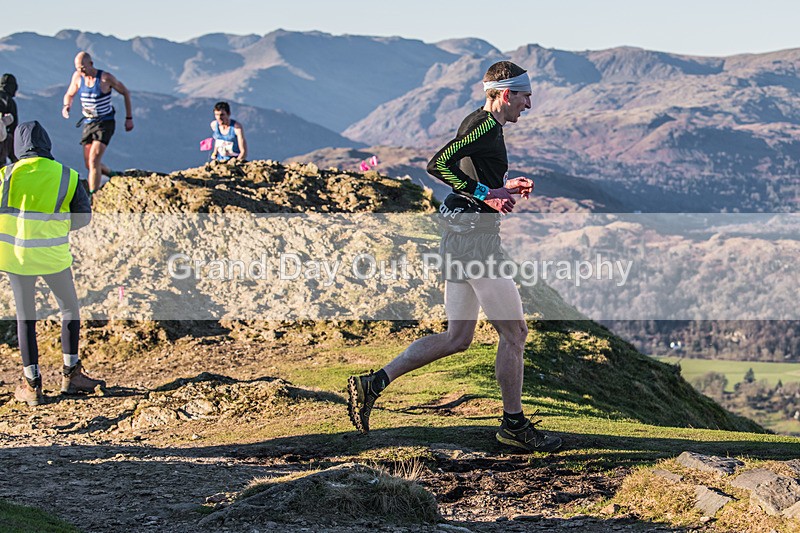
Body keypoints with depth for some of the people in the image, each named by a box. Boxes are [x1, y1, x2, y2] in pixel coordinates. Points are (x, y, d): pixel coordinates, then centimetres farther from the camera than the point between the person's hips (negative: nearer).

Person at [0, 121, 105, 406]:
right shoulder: (67, 176, -5)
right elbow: (84, 216, 1)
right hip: (54, 255, 0)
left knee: (25, 317, 11)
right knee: (70, 308, 19)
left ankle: (32, 384, 13)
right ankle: (71, 373, 17)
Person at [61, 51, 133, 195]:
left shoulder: (106, 78, -15)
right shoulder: (77, 77, -2)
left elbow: (125, 93, -3)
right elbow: (69, 94, 13)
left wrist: (129, 118, -2)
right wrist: (66, 106, -11)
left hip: (105, 123, -6)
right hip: (88, 123, 6)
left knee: (94, 160, -18)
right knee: (89, 164, 8)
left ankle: (93, 195, -14)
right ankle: (109, 174, 39)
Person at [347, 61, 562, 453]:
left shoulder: (480, 124, 18)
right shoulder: (486, 125, -12)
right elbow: (437, 165, -23)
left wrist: (504, 187, 17)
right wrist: (486, 194, -22)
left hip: (458, 236, 10)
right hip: (474, 234, -10)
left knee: (457, 338, 12)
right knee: (514, 332, 1)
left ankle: (373, 383, 8)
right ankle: (514, 424, 12)